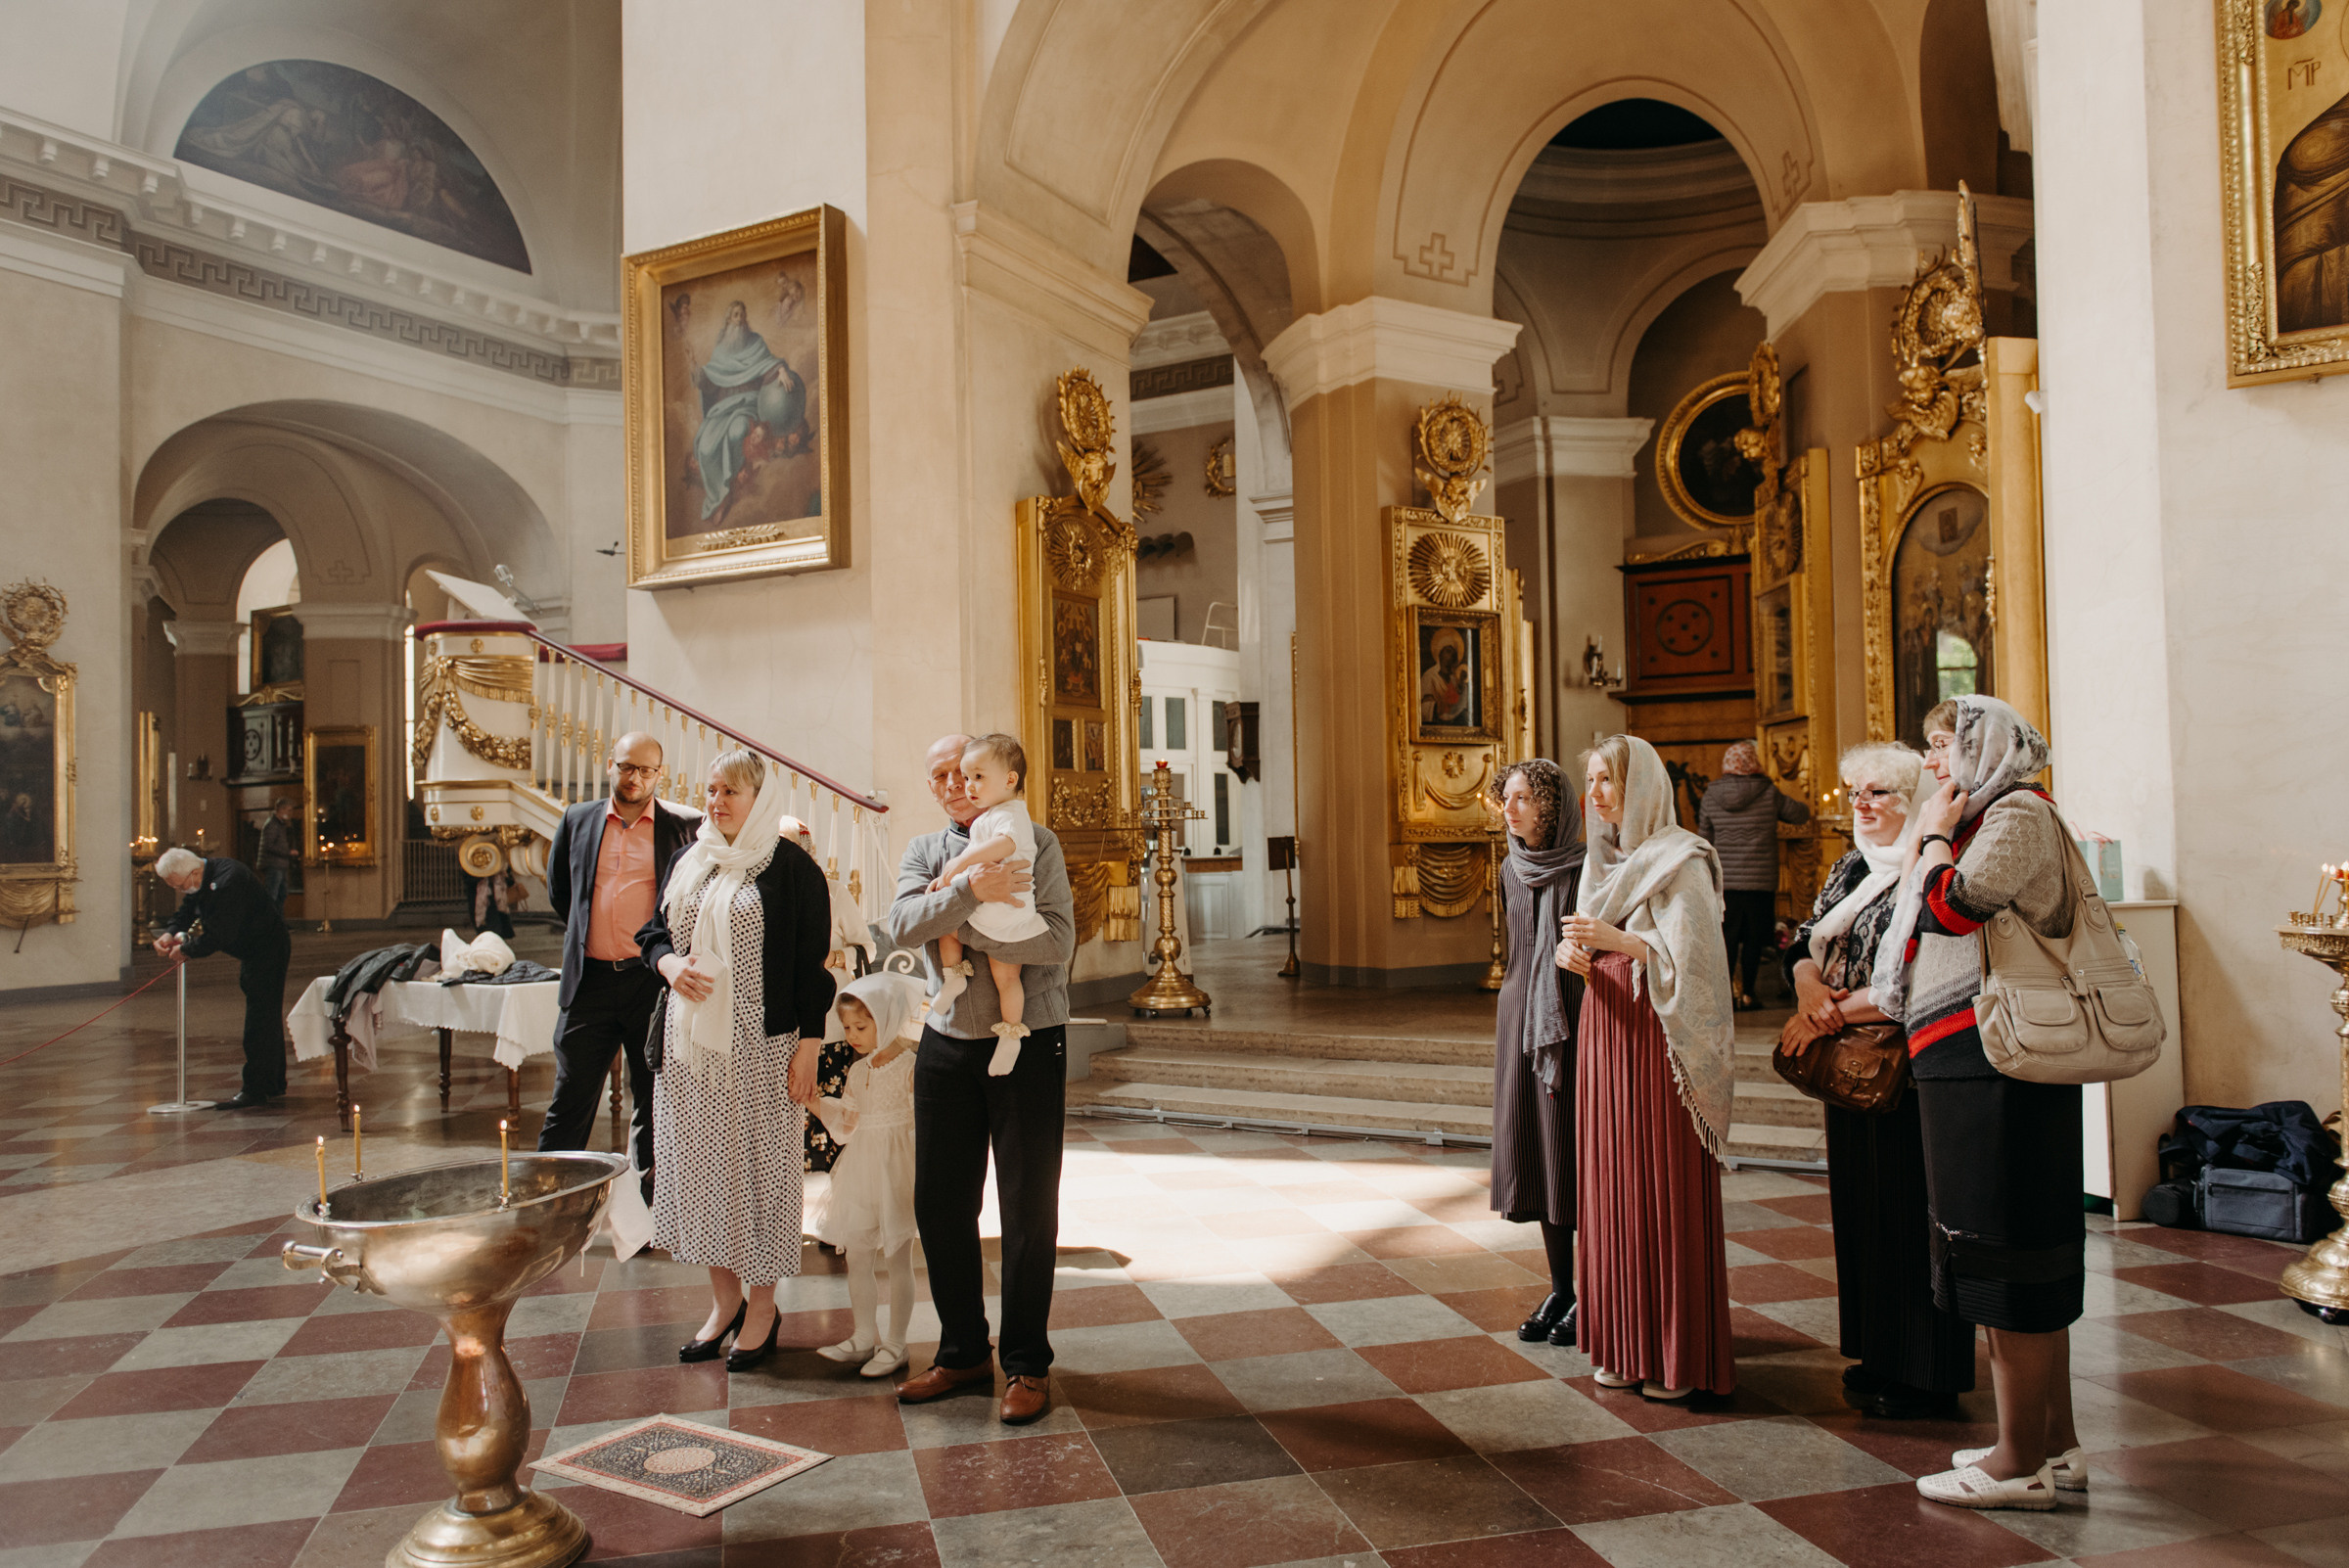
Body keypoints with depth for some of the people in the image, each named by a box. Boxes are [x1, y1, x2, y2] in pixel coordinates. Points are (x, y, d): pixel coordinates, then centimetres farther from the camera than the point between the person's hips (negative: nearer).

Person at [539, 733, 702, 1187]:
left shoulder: (685, 826, -1)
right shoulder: (577, 820, 9)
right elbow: (558, 890, 21)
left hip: (653, 981, -2)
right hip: (590, 980, 2)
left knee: (654, 1103, 8)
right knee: (570, 1098, 7)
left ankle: (649, 1202, 19)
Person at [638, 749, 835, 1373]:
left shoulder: (792, 867, -7)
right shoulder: (688, 861, 11)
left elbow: (812, 963, -8)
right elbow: (654, 931, 19)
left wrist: (808, 1047, -12)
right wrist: (668, 963, -5)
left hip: (760, 1046, -6)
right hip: (689, 1043, 6)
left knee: (757, 1165, 2)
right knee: (699, 1162, 10)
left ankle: (762, 1307, 17)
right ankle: (724, 1299, 24)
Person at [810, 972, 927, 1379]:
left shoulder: (910, 1066, -13)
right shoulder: (859, 1070, 9)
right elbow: (848, 1123, 14)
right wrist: (815, 1102, 4)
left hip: (897, 1171, -7)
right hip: (861, 1169, 7)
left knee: (898, 1258, 3)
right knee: (857, 1256, 12)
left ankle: (895, 1344, 13)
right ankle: (864, 1336, 26)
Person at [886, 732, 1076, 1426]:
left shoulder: (1035, 843, -2)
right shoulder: (924, 851, 8)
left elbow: (1057, 941, -15)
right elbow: (902, 926, -12)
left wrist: (960, 925, -15)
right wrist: (972, 889, -25)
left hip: (1028, 1043, -4)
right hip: (946, 1047, 4)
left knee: (1028, 1209, 4)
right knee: (940, 1205, 10)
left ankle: (1027, 1364, 18)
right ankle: (962, 1354, 27)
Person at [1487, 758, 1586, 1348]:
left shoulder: (1586, 869, -9)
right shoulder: (1512, 869, 9)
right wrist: (1510, 1015, 16)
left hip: (1573, 1022, -6)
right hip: (1522, 1021, 6)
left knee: (1574, 1151, -1)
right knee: (1536, 1154, 8)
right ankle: (1559, 1289, 19)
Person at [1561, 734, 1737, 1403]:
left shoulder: (1681, 862, -9)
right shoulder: (1603, 859, 14)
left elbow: (1696, 959, -16)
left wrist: (1617, 941, -22)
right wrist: (1572, 951, -5)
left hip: (1659, 1044, -7)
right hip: (1605, 1033, 7)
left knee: (1666, 1192, -1)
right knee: (1610, 1190, 8)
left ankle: (1682, 1355, 10)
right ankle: (1625, 1343, 18)